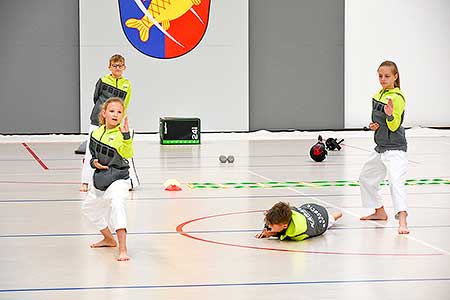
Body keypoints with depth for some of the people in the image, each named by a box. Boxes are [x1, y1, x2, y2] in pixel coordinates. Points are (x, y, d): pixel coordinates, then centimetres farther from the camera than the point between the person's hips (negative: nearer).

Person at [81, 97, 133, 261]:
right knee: (89, 207, 26)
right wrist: (94, 162, -4)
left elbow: (127, 154, -35)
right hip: (100, 180, 8)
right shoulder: (96, 133, 3)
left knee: (117, 204, -34)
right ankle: (109, 239, 46)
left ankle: (122, 249, -38)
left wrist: (126, 136, -48)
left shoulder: (121, 133, -16)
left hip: (118, 179, -8)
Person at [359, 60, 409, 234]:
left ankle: (402, 221, -37)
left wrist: (390, 115, -37)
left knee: (396, 181, -26)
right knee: (366, 178, 22)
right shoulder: (378, 95, 10)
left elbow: (394, 126, -17)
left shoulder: (397, 97, -15)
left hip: (395, 149, -10)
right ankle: (380, 212, 39)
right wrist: (373, 125, 3)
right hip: (380, 148, 10)